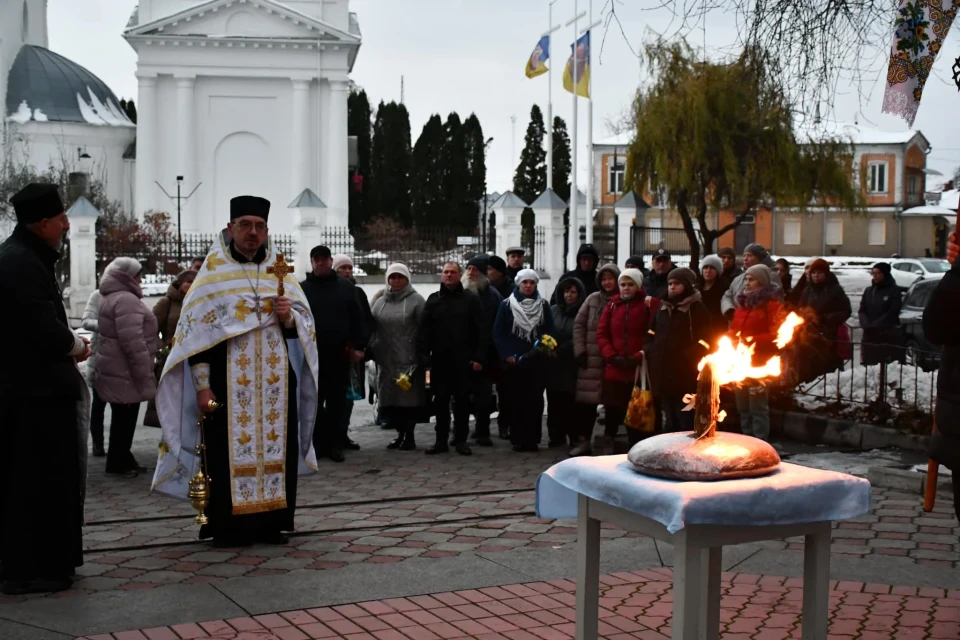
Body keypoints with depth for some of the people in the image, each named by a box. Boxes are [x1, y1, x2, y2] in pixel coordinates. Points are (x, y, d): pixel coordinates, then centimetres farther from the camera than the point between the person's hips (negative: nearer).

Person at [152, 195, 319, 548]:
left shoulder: (279, 273, 11)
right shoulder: (213, 274, 1)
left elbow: (304, 324, 13)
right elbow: (195, 332, -4)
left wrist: (289, 317, -10)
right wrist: (202, 385, -11)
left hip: (275, 384, 3)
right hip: (228, 384, -3)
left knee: (275, 448, 3)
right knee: (229, 450, -4)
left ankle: (270, 521, 11)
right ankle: (228, 525, 3)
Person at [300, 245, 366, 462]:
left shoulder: (346, 287, 6)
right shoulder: (303, 289, 4)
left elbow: (356, 319, 5)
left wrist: (358, 346, -2)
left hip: (340, 353, 1)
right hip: (312, 354, 0)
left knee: (337, 400, 5)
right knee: (314, 400, 4)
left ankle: (334, 442, 11)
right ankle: (318, 442, 10)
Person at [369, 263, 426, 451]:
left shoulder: (416, 300, -2)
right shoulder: (380, 302, 13)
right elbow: (372, 329, 13)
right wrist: (372, 350, 2)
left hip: (409, 360, -5)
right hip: (386, 360, 5)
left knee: (410, 398, -2)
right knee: (389, 399, 7)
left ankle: (409, 435, 9)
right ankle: (400, 434, 21)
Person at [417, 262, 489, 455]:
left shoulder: (471, 299, 1)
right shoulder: (433, 300, 8)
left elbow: (482, 331, -3)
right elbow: (423, 331, 3)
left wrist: (479, 357, -11)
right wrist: (423, 356, -7)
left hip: (464, 361, -2)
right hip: (440, 360, 2)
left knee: (462, 401, 4)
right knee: (441, 401, 5)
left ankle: (461, 440, 12)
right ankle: (441, 440, 12)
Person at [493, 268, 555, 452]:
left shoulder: (543, 306, 8)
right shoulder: (507, 305, 3)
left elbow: (549, 332, 7)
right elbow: (498, 333, 1)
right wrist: (507, 354, -9)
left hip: (536, 361, 1)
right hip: (514, 361, -1)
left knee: (535, 400, -1)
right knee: (517, 400, 0)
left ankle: (533, 439, 5)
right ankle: (518, 440, 6)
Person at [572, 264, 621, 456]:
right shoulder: (593, 299, 7)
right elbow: (579, 325, 9)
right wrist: (579, 351, 1)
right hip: (591, 359, 2)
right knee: (587, 401, 1)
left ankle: (609, 441, 15)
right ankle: (583, 440, 8)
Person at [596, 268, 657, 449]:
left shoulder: (650, 304, 0)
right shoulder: (612, 305, 11)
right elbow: (601, 334, 9)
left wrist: (638, 357, -14)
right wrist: (612, 356, -5)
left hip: (639, 370, -3)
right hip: (614, 369, 3)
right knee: (612, 412, 2)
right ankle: (607, 449, 12)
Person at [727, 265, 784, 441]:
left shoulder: (772, 305, -7)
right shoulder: (742, 303, 18)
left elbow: (776, 335, -13)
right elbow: (734, 328, 26)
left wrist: (751, 341, -19)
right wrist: (730, 337, 5)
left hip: (759, 364, -8)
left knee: (758, 407, -8)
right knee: (743, 407, 13)